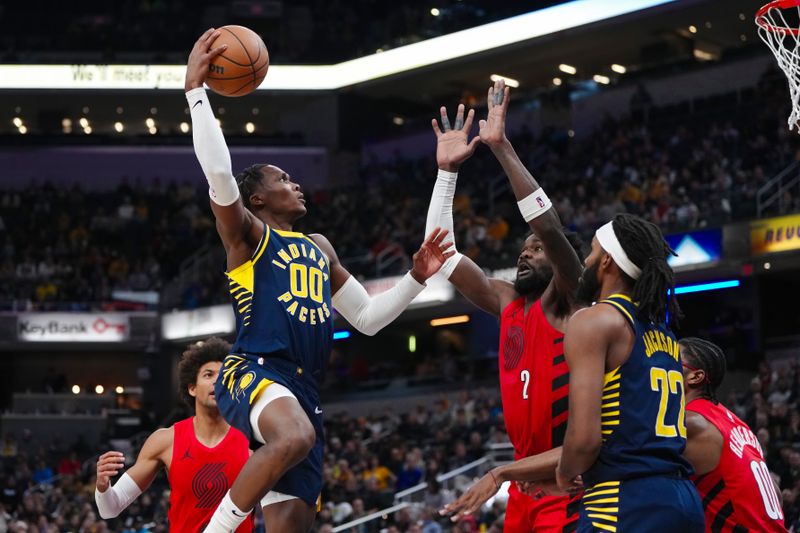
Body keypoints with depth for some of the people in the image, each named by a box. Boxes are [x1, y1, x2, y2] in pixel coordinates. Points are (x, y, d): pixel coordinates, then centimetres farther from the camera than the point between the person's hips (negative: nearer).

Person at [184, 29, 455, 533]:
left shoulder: (320, 247, 29)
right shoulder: (247, 235, 7)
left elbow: (368, 317, 32)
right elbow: (218, 171, -11)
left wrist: (417, 278, 18)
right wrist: (195, 90, -14)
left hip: (303, 392, 7)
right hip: (253, 373, -7)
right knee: (295, 438, -40)